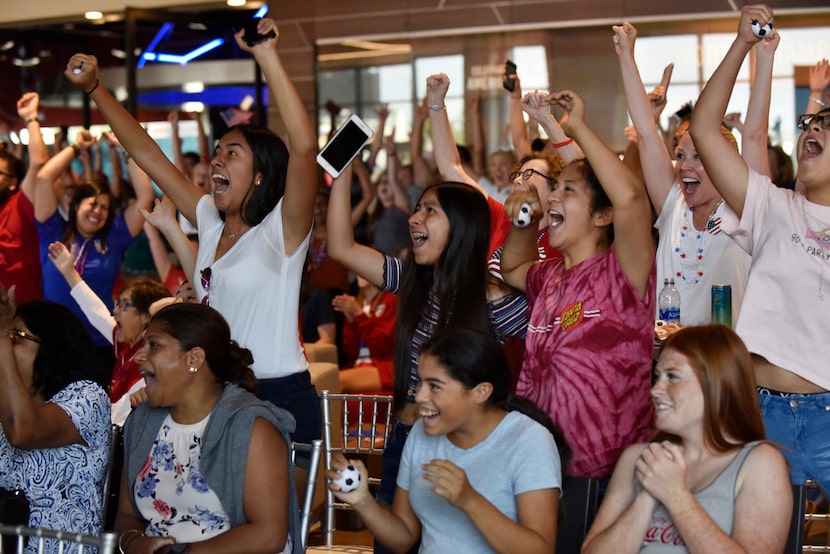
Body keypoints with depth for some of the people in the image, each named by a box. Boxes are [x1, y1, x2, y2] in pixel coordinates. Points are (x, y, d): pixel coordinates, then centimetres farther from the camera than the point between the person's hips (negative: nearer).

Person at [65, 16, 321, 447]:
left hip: (280, 398, -7)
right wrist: (92, 87, 8)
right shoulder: (211, 223, 9)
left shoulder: (282, 231, -10)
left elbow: (304, 146, -27)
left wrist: (267, 56, -31)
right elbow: (144, 152, 12)